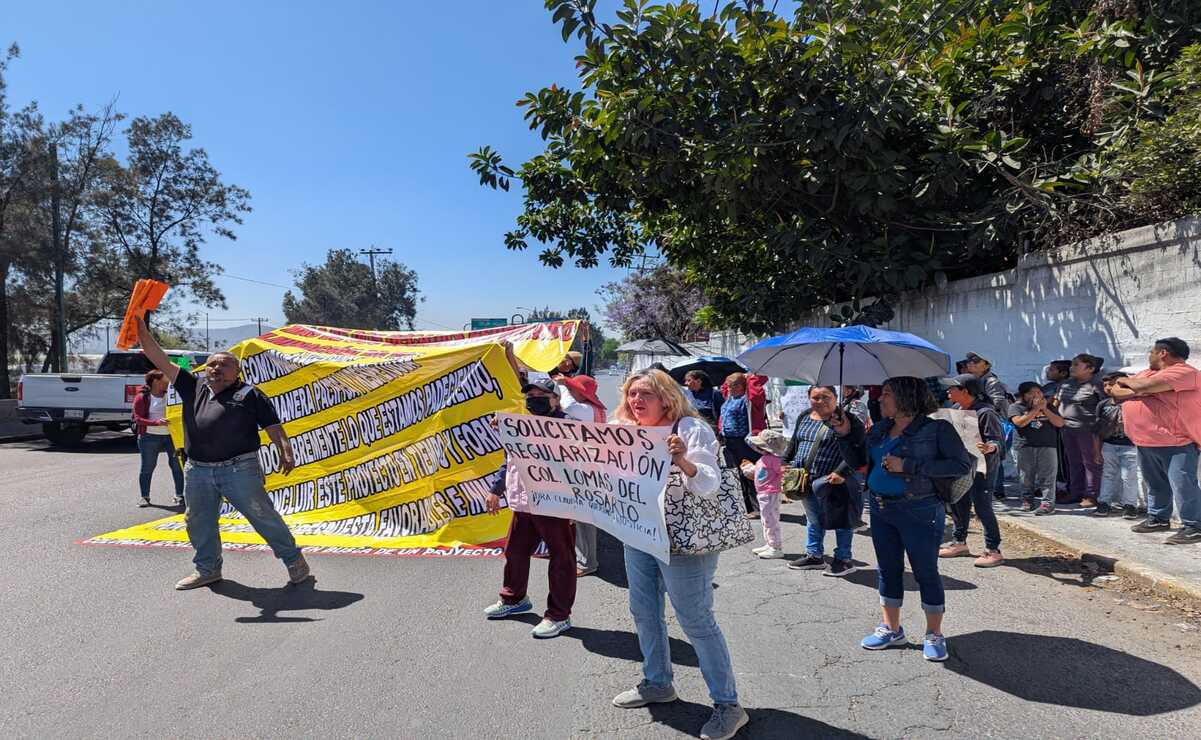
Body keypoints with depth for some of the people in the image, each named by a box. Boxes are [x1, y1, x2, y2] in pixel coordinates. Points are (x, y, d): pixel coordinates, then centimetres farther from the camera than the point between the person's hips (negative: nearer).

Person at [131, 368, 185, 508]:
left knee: (177, 464, -1)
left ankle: (179, 495, 7)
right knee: (147, 467, 5)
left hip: (171, 435, 3)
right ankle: (145, 497, 18)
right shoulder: (142, 397, -1)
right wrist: (157, 422, -24)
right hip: (150, 437, -2)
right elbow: (138, 419, -8)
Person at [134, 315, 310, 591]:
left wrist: (286, 452, -17)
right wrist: (141, 328, 4)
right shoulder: (193, 387, 12)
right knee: (198, 522, 16)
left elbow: (273, 426, -4)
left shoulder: (249, 394, 0)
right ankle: (208, 569, 34)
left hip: (239, 470, -5)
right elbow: (158, 359, 11)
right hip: (197, 472, 5)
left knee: (263, 516, -2)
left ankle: (294, 559, 10)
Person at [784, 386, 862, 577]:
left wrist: (841, 472, -26)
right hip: (807, 481, 7)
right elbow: (794, 443, 21)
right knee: (813, 520, 18)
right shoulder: (804, 417, 9)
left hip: (834, 482, -6)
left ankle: (843, 560, 20)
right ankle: (814, 556, 32)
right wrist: (786, 463, 13)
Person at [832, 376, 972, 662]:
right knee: (888, 570, 15)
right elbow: (857, 461, 16)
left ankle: (934, 635, 21)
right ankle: (891, 628, 30)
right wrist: (845, 434, -2)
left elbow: (962, 465, -17)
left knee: (926, 572, 5)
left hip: (919, 512, -6)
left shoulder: (936, 429, -10)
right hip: (880, 510, 6)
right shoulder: (879, 430, 9)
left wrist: (907, 466, -22)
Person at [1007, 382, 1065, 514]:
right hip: (1026, 447, -1)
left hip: (1048, 446, 1)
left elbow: (1060, 423, 4)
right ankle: (1027, 500, 14)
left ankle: (1047, 502, -4)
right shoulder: (1016, 407, 5)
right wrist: (1036, 409, -9)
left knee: (1047, 476, -4)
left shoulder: (1048, 407, 16)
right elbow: (1020, 422, -12)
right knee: (1027, 476, 4)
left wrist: (1044, 409, -4)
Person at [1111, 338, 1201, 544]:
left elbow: (1144, 386, -26)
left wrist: (1127, 381, -4)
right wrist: (1137, 391, -9)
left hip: (1176, 443, -9)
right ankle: (1157, 519, 30)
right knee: (1155, 485, 18)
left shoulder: (1184, 372, -12)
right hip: (1145, 442, 9)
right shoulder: (1148, 373, 16)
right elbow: (1116, 392, 11)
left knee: (1183, 486, -8)